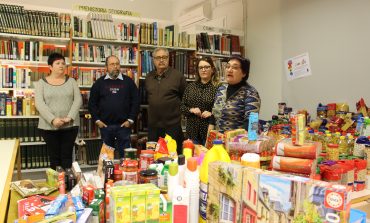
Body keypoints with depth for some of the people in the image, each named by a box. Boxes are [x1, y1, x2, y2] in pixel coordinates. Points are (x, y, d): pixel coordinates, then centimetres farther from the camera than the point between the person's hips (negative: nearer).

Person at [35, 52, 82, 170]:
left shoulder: (71, 81, 8)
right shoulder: (41, 83, 4)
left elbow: (78, 100, -1)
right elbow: (39, 103, -7)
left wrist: (70, 117, -15)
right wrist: (52, 119, -20)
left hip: (70, 125, 1)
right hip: (49, 126, 0)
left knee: (67, 156, 3)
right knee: (54, 157, 6)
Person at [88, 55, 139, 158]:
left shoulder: (128, 81, 3)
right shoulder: (99, 82, 6)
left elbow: (135, 101, 2)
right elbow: (92, 103, 8)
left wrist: (131, 120, -4)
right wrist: (97, 120, 0)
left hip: (124, 125, -1)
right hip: (105, 125, 1)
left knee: (124, 154, 4)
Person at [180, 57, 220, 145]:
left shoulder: (217, 87, -5)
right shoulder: (190, 87, 10)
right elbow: (182, 107, 11)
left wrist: (212, 113, -18)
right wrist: (191, 110, -7)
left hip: (210, 131, -3)